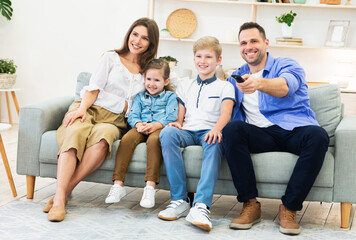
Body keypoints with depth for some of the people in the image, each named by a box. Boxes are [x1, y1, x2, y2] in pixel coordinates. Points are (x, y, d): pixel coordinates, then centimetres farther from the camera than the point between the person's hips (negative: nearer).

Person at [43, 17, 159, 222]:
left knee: (102, 137, -37)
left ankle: (66, 190, -35)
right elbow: (94, 88, 2)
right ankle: (59, 199, -43)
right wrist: (82, 108, -15)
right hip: (89, 109, -1)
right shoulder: (111, 58, 12)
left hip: (115, 120, 1)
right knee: (75, 134, -36)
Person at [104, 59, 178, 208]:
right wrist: (138, 124, -11)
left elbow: (171, 117, 1)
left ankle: (150, 186, -42)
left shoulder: (170, 96, 15)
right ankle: (118, 184, -34)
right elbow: (133, 116, 13)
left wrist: (155, 125, -18)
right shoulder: (140, 97, 25)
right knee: (127, 139, -31)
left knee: (154, 140, -39)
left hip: (160, 128, -3)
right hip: (141, 128, 3)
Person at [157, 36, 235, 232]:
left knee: (214, 142, -40)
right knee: (167, 133, -33)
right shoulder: (185, 86, 26)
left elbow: (226, 112, -4)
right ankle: (179, 200, -34)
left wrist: (217, 128, -26)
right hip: (187, 132, 3)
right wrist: (177, 123, -4)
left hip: (208, 131, -3)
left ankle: (201, 205, -52)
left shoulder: (224, 87, 15)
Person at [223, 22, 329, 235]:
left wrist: (259, 84, -41)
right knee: (232, 129, -29)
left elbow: (284, 85, -18)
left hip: (294, 130, -2)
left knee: (318, 136, -36)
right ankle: (250, 204, -23)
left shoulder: (287, 65, 7)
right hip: (261, 135, 3)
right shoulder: (236, 78, 23)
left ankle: (289, 208, -24)